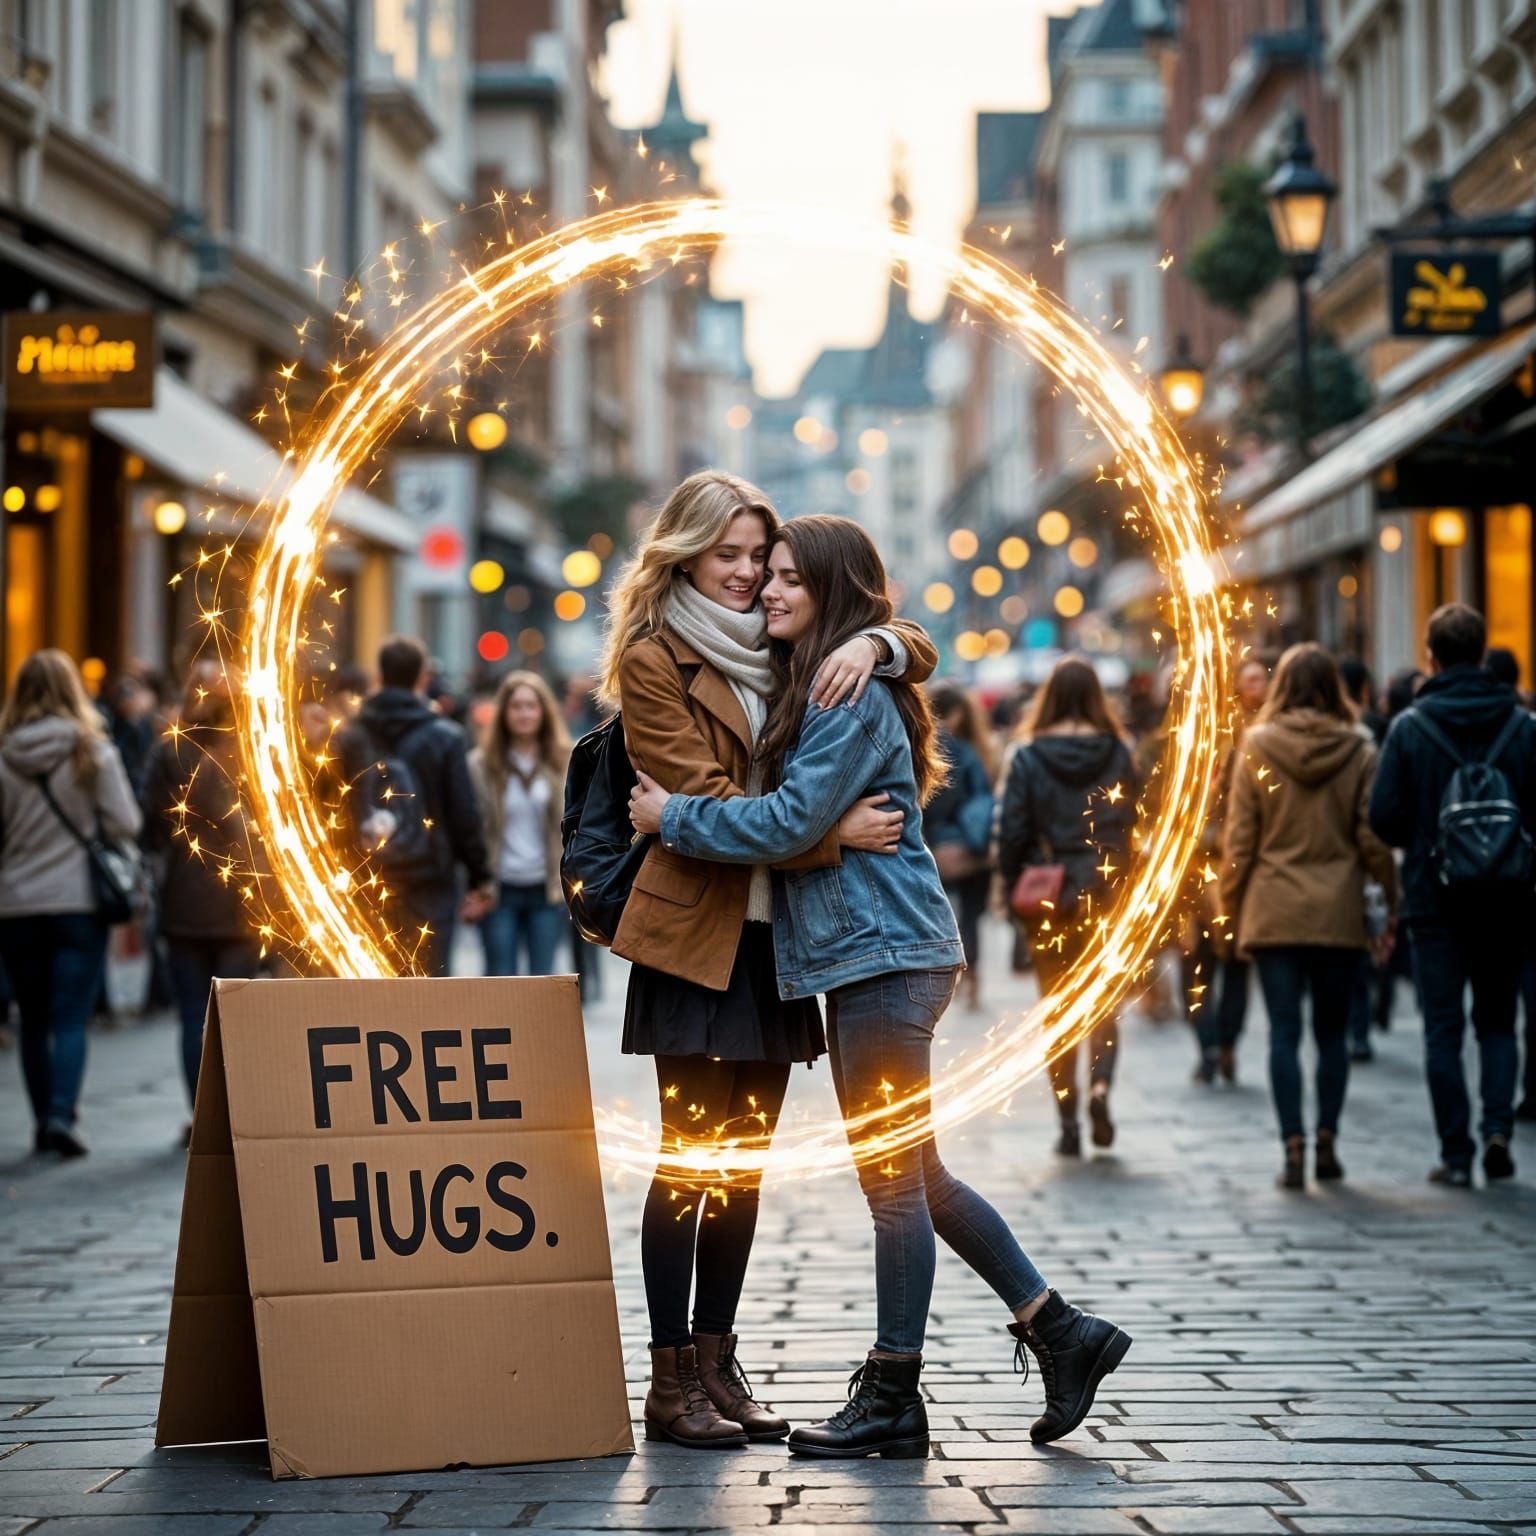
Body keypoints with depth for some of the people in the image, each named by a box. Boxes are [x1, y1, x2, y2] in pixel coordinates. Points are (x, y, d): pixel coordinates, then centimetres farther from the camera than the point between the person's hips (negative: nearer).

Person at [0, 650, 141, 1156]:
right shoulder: (93, 751, -8)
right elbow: (125, 824, -8)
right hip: (79, 901, -1)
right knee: (71, 1017, 0)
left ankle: (44, 1120, 16)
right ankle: (62, 1113, -15)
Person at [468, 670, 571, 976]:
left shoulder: (564, 763, 4)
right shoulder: (481, 765, 0)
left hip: (546, 890, 1)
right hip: (500, 889, -1)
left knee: (542, 978, 6)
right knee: (500, 977, 3)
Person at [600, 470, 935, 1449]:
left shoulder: (776, 645, 14)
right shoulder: (653, 659, -5)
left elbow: (921, 651, 14)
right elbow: (707, 800, -14)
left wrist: (868, 645, -9)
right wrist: (832, 833, -20)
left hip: (774, 935, 7)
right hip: (696, 935, -7)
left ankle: (718, 1363, 17)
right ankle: (671, 1380, 0)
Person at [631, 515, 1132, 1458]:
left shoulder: (854, 696, -14)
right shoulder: (818, 686, 17)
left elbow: (793, 821, -19)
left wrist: (674, 817, -9)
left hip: (885, 955, -10)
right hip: (868, 956, 10)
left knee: (894, 1178, -3)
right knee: (913, 1174, 14)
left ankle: (893, 1400, 4)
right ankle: (1060, 1332, 19)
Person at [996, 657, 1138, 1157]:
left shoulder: (1029, 755, -5)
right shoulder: (1117, 753, -2)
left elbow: (1011, 831, -5)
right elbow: (1134, 824, 0)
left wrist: (1014, 889, 6)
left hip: (1049, 896, -1)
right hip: (1106, 893, 1)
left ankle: (1068, 1122, 7)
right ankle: (1101, 1081, -14)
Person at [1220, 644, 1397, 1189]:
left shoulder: (1257, 747, -3)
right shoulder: (1358, 752, -2)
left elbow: (1239, 837, -1)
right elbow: (1373, 840, -2)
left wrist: (1231, 905, 7)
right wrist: (1391, 903, 7)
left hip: (1274, 912, -1)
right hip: (1339, 912, 1)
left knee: (1284, 1032, 2)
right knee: (1332, 1032, 12)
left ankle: (1293, 1149, -3)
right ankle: (1326, 1142, 11)